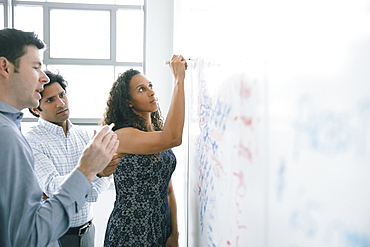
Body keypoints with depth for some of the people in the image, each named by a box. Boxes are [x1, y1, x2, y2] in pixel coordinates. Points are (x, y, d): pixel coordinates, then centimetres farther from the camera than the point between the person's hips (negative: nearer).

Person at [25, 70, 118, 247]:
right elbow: (51, 186, -26)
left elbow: (105, 175, 0)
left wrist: (88, 193, -21)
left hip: (87, 230, 5)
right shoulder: (32, 141, -14)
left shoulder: (83, 135, 5)